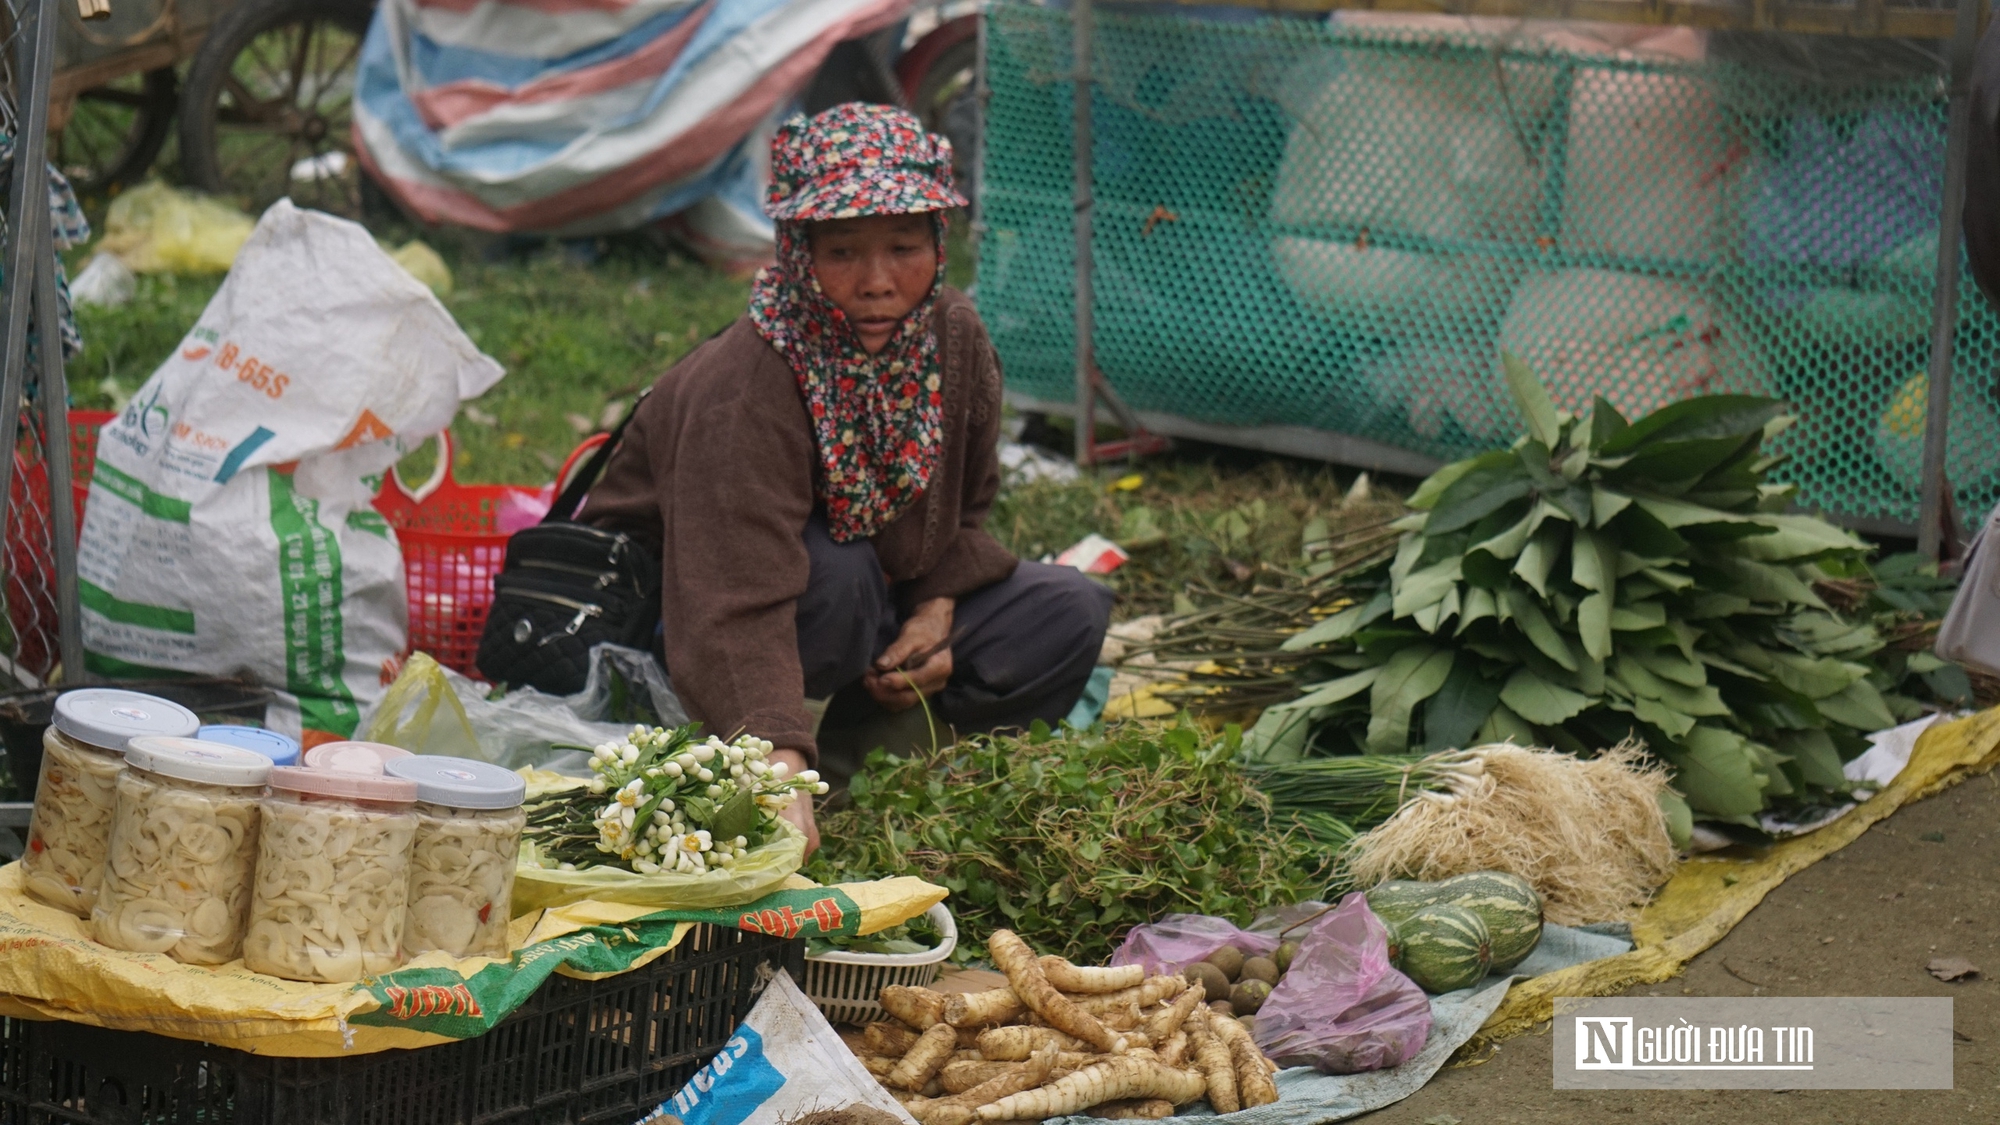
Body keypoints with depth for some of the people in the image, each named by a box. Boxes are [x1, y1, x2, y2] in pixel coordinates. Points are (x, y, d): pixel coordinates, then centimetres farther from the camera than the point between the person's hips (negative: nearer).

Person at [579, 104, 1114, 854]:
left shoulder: (955, 338, -10)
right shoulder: (744, 389, -34)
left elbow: (963, 510, 7)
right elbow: (736, 606, -46)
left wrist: (936, 613, -13)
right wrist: (777, 764, -59)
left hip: (882, 604, 7)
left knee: (1068, 614, -8)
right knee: (837, 575, -38)